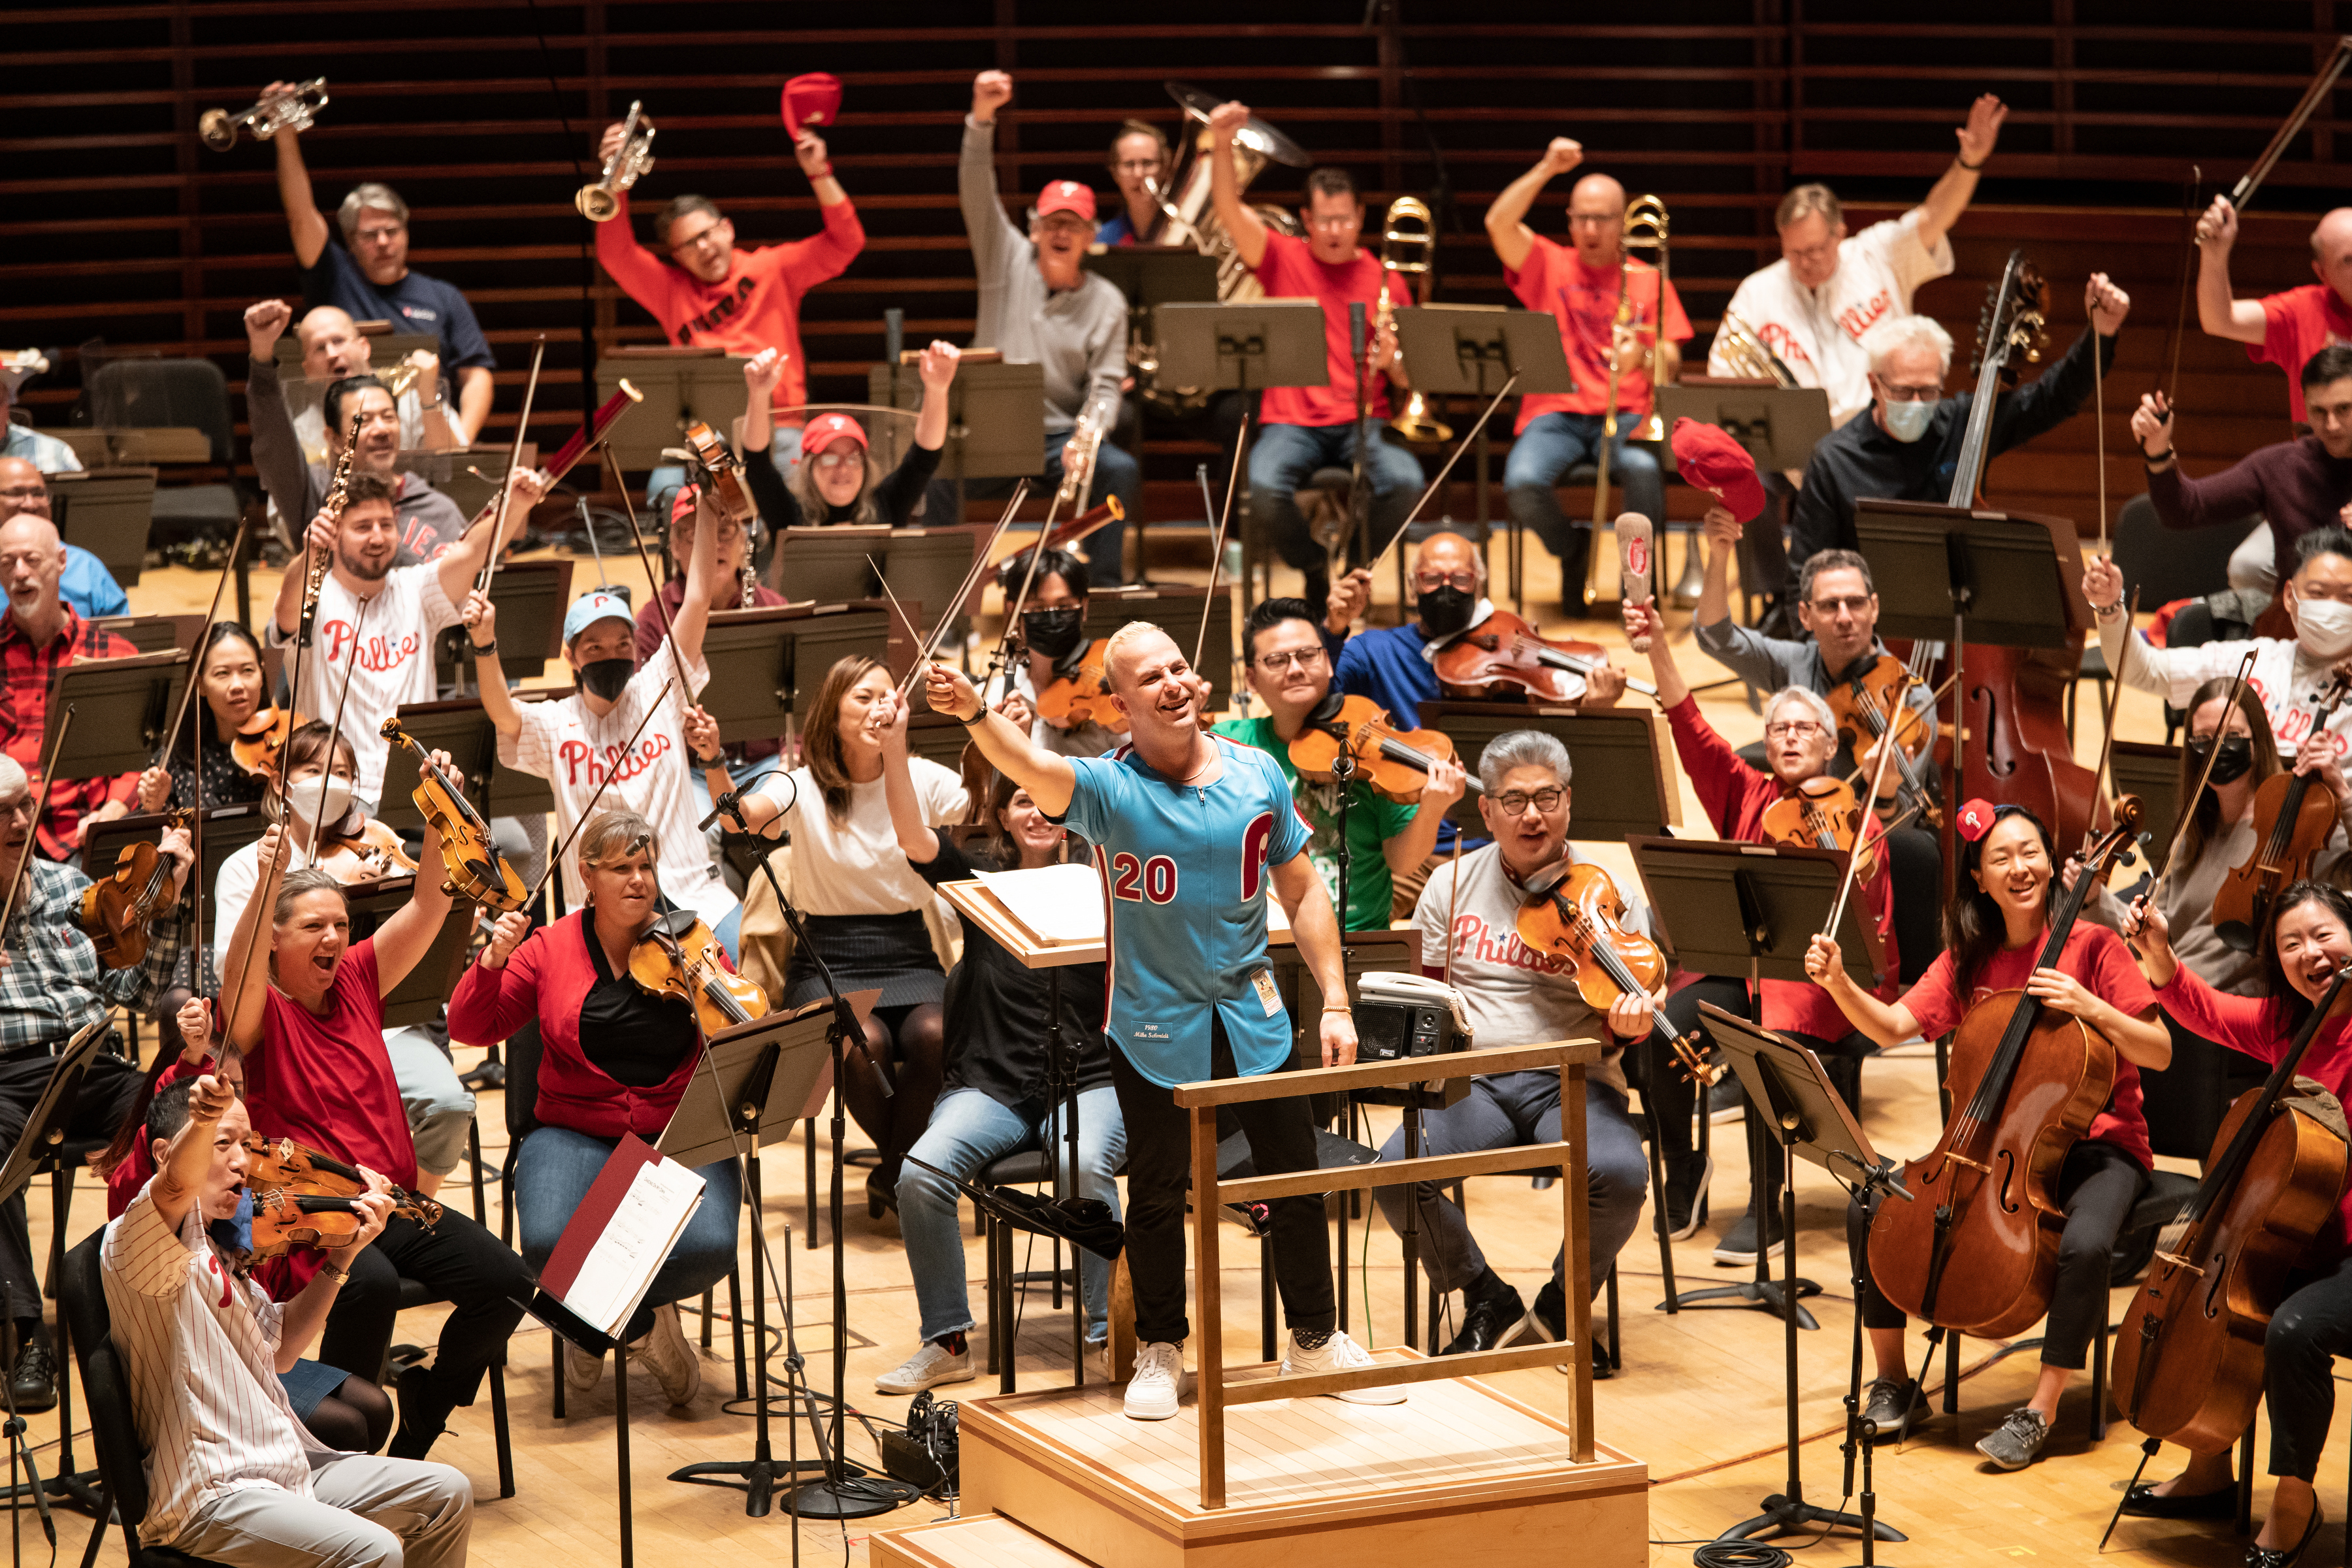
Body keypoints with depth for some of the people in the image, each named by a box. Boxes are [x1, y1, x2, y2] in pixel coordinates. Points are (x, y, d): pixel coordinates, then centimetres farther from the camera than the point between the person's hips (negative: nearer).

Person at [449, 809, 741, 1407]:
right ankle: (643, 1325, 2)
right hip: (577, 1136, 0)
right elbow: (470, 1028, 2)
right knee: (550, 1245, -32)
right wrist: (492, 962, -14)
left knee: (708, 1248, -30)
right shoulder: (549, 949, 5)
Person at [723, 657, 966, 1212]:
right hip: (828, 962, -2)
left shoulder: (924, 780, 4)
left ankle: (891, 1175, -6)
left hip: (908, 956, 2)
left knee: (932, 1034, -31)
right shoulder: (804, 789, -2)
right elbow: (742, 816, -22)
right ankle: (908, 1168, -3)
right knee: (865, 1042, -32)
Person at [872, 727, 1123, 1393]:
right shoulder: (980, 879, 8)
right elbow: (913, 838, -7)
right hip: (990, 1086, 2)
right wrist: (893, 747, -21)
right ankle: (946, 1343, -11)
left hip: (1088, 1083, -2)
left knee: (1087, 1166, -34)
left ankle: (1107, 1333, -20)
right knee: (923, 1171, -26)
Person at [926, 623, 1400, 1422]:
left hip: (1253, 1017, 3)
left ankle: (1315, 1339, 29)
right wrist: (977, 714, -57)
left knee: (1296, 1183, 10)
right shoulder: (1108, 789, -14)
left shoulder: (1257, 774, -2)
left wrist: (1335, 1002, 2)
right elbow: (1031, 765, -36)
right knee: (1157, 1197, 6)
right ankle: (1160, 1352, 26)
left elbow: (1303, 892, 6)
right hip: (1156, 1026, -3)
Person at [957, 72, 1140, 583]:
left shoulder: (1107, 302, 5)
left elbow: (1106, 384, 0)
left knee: (1121, 469, -27)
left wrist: (1092, 430, -22)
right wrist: (982, 119, -21)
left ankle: (1103, 586, -17)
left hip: (1063, 434, 1)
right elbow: (977, 193, -7)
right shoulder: (1008, 261, 5)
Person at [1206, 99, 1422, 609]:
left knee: (1406, 484, -29)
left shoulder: (1386, 282, 10)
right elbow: (1230, 209, -10)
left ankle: (1355, 567, 2)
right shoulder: (1282, 259, 7)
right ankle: (1315, 572, -1)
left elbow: (1408, 380, 11)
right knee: (1265, 491, -33)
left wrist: (1392, 361, -13)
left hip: (1363, 421, 1)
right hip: (1291, 421, -1)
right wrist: (1221, 146, -26)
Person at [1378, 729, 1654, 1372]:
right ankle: (1489, 1302, -1)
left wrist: (1626, 1025, -21)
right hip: (1472, 1081, 2)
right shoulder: (1452, 884, 10)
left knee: (1621, 1173, -33)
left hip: (1573, 1080, -2)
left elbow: (1619, 1026, 3)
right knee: (1397, 1169, -28)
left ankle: (1564, 1305, -1)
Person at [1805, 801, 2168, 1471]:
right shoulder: (1968, 960, 8)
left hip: (2095, 1145, -4)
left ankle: (2040, 1410, -18)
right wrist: (1839, 984, -19)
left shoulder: (2092, 946, -6)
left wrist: (2091, 1008, -24)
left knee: (2086, 1245, -36)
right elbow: (1893, 1027, -2)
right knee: (1871, 1207, -15)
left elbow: (2160, 1051, -9)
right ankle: (1893, 1380, 3)